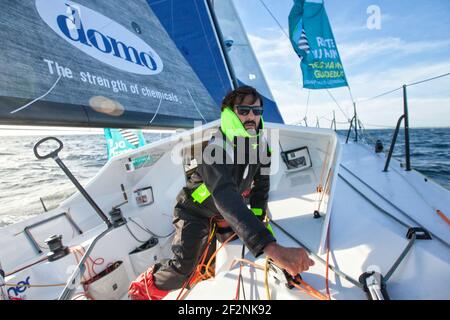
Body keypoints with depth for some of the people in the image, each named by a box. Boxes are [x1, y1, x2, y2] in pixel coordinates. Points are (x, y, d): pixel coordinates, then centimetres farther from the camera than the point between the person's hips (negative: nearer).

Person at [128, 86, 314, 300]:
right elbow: (226, 198, -55)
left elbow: (261, 185, -2)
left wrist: (258, 217, -10)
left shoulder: (261, 146, -15)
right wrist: (271, 247, -66)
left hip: (222, 211, 7)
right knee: (182, 271, -10)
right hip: (194, 210, -7)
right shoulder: (217, 150, -39)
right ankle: (142, 288, 20)